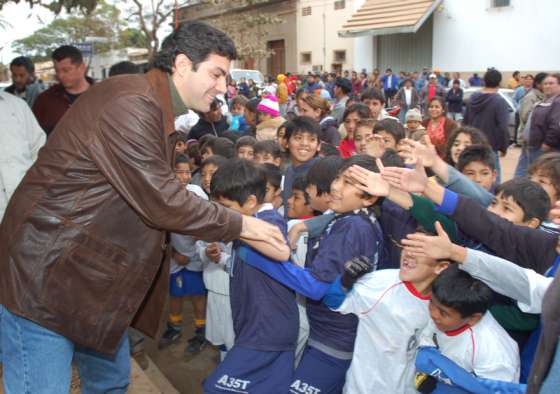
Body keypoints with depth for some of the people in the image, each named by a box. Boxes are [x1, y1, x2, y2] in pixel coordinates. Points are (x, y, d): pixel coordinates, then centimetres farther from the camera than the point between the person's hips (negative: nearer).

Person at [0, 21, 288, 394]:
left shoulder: (152, 108, 11)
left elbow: (152, 195, 15)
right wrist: (241, 225, -12)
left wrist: (217, 232, 8)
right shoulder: (129, 104, -22)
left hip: (92, 276, 10)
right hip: (44, 276, -10)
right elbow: (162, 201, -24)